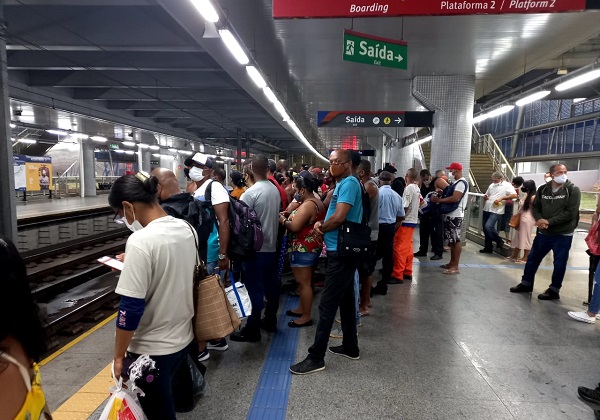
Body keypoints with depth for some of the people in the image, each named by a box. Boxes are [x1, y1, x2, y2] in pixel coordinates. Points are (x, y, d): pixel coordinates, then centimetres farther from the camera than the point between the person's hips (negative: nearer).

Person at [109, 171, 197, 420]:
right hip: (184, 339, 7)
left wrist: (119, 356, -10)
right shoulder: (186, 229, -2)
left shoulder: (141, 241, -25)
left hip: (152, 349, -7)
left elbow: (130, 309, -23)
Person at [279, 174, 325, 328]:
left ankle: (306, 317, 5)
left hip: (303, 249, -11)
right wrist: (289, 217, 7)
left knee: (303, 283, -3)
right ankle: (303, 308, 30)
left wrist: (283, 220, -8)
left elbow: (294, 227, -27)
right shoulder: (318, 203, 12)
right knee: (306, 281, 18)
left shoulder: (307, 205, -20)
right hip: (313, 247, 11)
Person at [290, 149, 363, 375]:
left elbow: (339, 217, -25)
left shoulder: (349, 183, -15)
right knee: (345, 300, 17)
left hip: (341, 252, -10)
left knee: (327, 305, -5)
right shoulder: (343, 184, 16)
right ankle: (350, 347, 30)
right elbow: (332, 213, 19)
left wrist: (321, 228, -7)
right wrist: (321, 224, -2)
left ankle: (316, 357, 3)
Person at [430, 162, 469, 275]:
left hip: (455, 216, -10)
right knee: (451, 240, 15)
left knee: (456, 241, -6)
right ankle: (451, 263, 25)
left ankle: (455, 267, -2)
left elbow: (455, 198, -26)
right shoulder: (457, 182, 17)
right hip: (451, 215, 10)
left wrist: (438, 200, -20)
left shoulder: (461, 182, -16)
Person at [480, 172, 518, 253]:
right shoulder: (491, 185, 15)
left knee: (488, 227, -21)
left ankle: (499, 241, 3)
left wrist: (501, 198, -21)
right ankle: (488, 247, 22)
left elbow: (515, 195, -16)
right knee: (485, 229, 10)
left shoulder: (507, 185, -5)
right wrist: (485, 197, 0)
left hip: (496, 211, -7)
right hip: (486, 210, 8)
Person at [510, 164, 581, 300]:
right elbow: (535, 206, 6)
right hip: (543, 233, 4)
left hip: (563, 235, -4)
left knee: (559, 264, 6)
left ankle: (554, 290, 22)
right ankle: (526, 284, 29)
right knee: (532, 259, 12)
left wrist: (549, 222, -19)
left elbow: (570, 213, -15)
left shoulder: (573, 190, -8)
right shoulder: (543, 189, 4)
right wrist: (539, 219, -15)